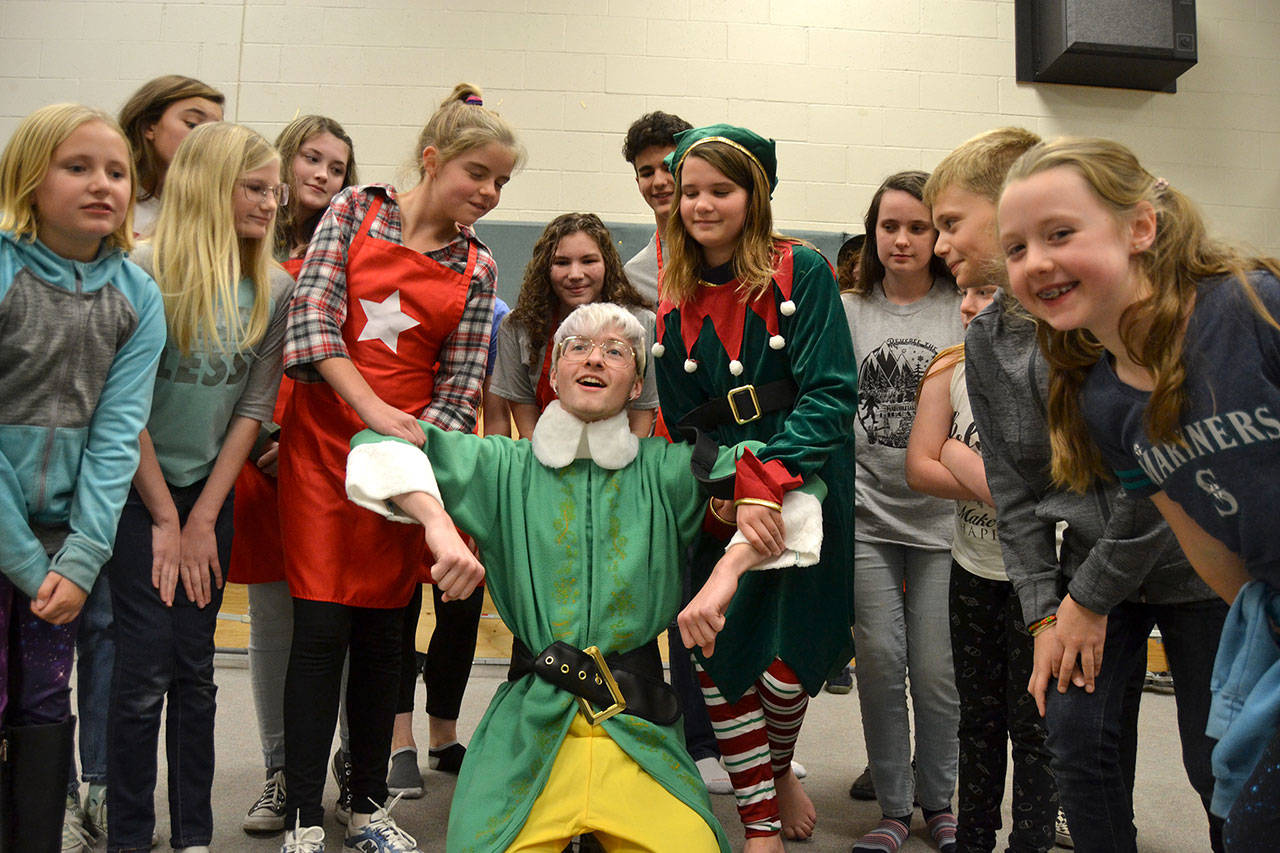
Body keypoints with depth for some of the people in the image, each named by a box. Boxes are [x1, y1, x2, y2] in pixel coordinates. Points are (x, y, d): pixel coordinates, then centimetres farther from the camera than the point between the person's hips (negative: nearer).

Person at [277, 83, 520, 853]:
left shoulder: (477, 268, 8)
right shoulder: (355, 211, 2)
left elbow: (462, 382, 2)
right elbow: (314, 318, -9)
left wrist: (416, 446, -13)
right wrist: (374, 409, -19)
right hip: (324, 439, -2)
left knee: (385, 630, 7)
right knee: (322, 628, -3)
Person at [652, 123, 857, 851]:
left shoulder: (803, 272, -6)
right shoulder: (674, 297, 6)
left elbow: (830, 392, -14)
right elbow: (681, 421, 6)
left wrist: (770, 484, -26)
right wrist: (719, 494, -11)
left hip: (805, 487, -3)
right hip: (721, 506, 3)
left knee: (787, 657, 0)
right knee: (716, 658, 1)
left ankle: (780, 767, 35)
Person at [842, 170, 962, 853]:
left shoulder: (966, 309, 1)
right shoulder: (848, 310, 6)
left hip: (943, 514, -1)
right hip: (867, 511, 1)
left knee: (938, 671, 4)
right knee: (880, 662, 3)